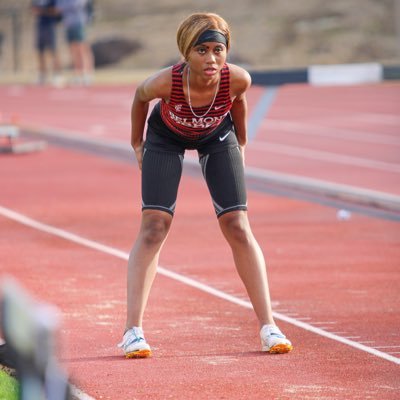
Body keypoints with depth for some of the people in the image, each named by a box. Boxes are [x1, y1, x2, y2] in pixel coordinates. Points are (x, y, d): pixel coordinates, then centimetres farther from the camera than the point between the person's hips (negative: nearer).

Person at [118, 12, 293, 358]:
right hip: (166, 138, -1)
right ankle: (133, 331, -12)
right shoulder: (165, 82, -37)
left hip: (216, 137, 1)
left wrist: (240, 142, 8)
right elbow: (140, 97, -12)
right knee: (153, 227, -13)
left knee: (237, 226, -6)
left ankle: (268, 327, -1)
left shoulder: (238, 79, -33)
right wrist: (137, 144, 1)